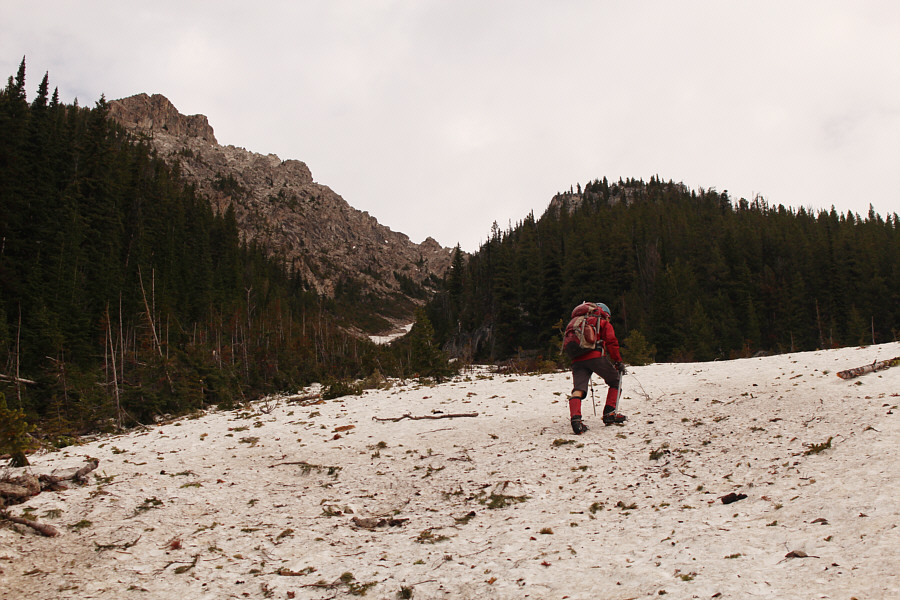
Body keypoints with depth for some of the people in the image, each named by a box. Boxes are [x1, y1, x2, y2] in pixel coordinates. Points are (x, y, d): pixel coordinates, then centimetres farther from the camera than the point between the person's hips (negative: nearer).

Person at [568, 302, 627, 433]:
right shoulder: (604, 324, 20)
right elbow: (611, 342, 5)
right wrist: (619, 362, 8)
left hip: (577, 359, 4)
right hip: (596, 356, -4)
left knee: (578, 389, -8)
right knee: (615, 381, 16)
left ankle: (575, 418, -33)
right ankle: (609, 414, 8)